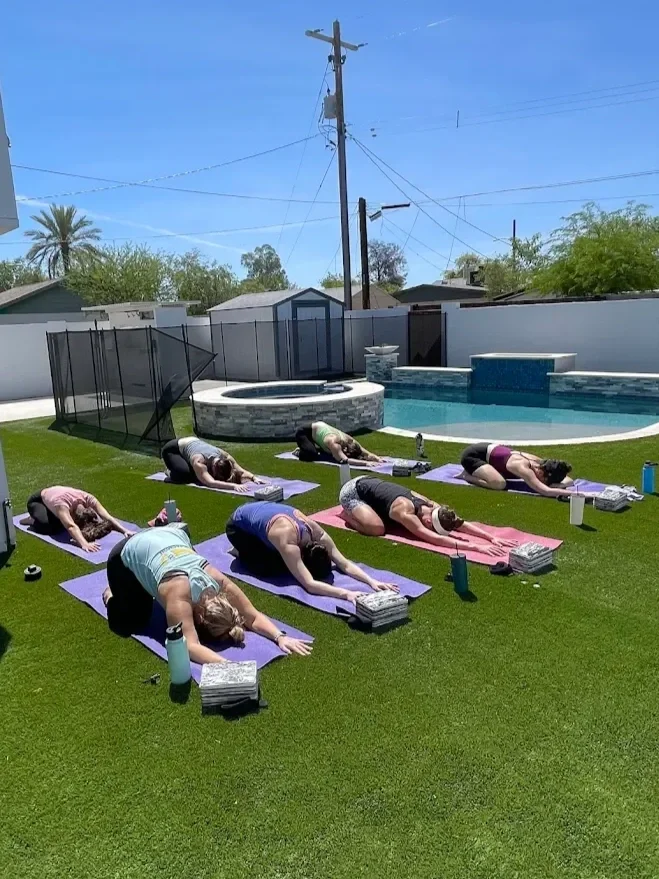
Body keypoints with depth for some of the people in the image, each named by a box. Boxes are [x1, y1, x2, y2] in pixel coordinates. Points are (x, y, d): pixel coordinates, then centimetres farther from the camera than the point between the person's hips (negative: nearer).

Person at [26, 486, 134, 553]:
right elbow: (71, 526, -60)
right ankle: (33, 519, 0)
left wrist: (125, 531, -52)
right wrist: (84, 544, -76)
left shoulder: (87, 498, -32)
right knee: (46, 525, -31)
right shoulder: (61, 503, -45)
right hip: (37, 500, -6)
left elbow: (107, 517, -39)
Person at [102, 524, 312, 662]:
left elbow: (253, 616, -20)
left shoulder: (220, 583, -27)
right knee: (130, 624, -10)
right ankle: (114, 593, 20)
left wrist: (280, 637, -36)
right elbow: (190, 646, -50)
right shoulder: (179, 595, -42)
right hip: (128, 554, -5)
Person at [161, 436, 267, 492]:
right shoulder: (199, 461, -44)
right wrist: (233, 485, -68)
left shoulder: (224, 455, -27)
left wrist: (254, 477, -43)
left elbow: (241, 471, -24)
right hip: (171, 449, -6)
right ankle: (170, 472, 2)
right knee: (185, 474, -30)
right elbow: (211, 483, -57)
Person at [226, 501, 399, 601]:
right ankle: (241, 551, 10)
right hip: (238, 524, -6)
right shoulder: (287, 542, -42)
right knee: (268, 568, -18)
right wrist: (346, 593, -58)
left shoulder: (316, 532, -22)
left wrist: (372, 581, -36)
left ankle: (261, 547, 21)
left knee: (284, 561, -3)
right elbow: (310, 585, -49)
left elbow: (344, 563, -22)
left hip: (262, 509, 6)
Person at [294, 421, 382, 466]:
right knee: (312, 454, -30)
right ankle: (299, 452, 3)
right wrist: (366, 462, -62)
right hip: (304, 432, -7)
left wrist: (378, 459, -43)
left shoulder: (350, 441, -22)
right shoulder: (333, 442, -42)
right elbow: (344, 460, -56)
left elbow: (367, 454, -23)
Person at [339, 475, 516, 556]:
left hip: (370, 483, 8)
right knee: (377, 528, -27)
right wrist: (475, 547, -54)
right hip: (352, 491, -8)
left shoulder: (429, 505, -17)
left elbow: (461, 524, -16)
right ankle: (348, 514, 2)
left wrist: (492, 538, -27)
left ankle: (356, 510, 30)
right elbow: (435, 539, -48)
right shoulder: (405, 513, -38)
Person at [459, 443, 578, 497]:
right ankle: (466, 476, -5)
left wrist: (557, 485, -25)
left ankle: (472, 471, 28)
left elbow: (569, 480, -4)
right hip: (473, 454, -9)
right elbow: (546, 491, -47)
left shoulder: (539, 462, -11)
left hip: (488, 449, 9)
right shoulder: (524, 469, -34)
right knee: (499, 484, -29)